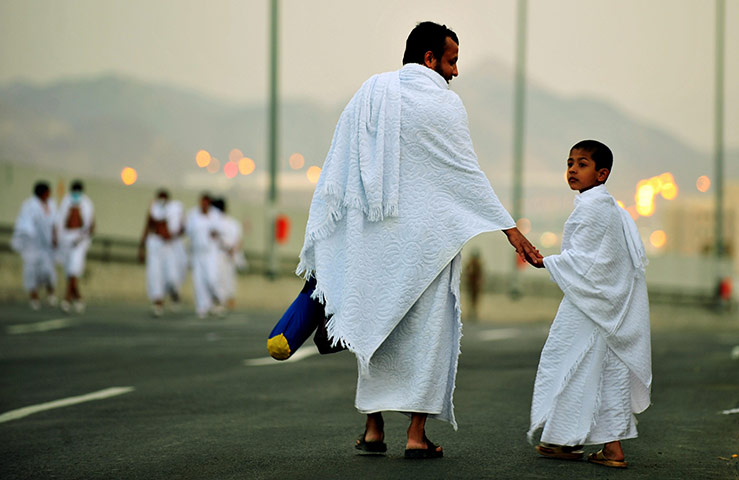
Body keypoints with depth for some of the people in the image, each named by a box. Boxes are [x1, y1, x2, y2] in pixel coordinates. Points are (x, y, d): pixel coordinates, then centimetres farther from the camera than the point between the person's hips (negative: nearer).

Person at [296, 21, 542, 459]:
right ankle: (417, 434, 2)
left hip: (375, 237, 5)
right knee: (426, 328, 3)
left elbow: (336, 172, 6)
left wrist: (319, 238, 11)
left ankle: (374, 429, 14)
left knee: (377, 323, 14)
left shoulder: (368, 95, 6)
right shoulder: (442, 103, -8)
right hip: (425, 236, -4)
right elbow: (467, 173, -8)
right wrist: (510, 230, -4)